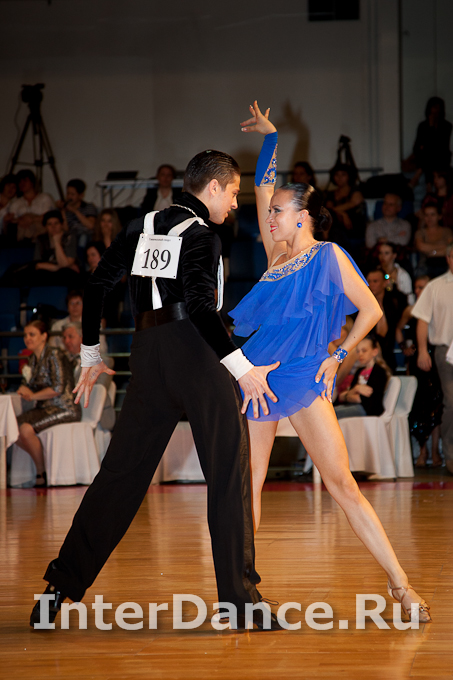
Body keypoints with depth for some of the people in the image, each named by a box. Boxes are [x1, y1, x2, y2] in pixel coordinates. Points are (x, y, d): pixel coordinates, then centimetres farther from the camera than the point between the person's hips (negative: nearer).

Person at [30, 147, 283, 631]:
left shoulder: (142, 226, 17)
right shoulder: (200, 234, -6)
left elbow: (97, 284, 19)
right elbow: (199, 305, -20)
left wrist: (91, 355, 26)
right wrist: (240, 365, -23)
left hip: (148, 351, 7)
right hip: (195, 349, -7)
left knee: (121, 470, 11)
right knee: (229, 471, -3)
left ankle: (63, 584, 11)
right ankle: (240, 599, -5)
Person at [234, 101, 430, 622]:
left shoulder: (328, 256, 0)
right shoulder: (277, 254, 13)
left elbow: (371, 309, 1)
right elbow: (263, 187, 20)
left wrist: (337, 355, -5)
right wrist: (270, 138, 17)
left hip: (303, 379, -6)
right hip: (256, 376, 6)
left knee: (342, 485, -11)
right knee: (247, 486, 3)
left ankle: (400, 584, -10)